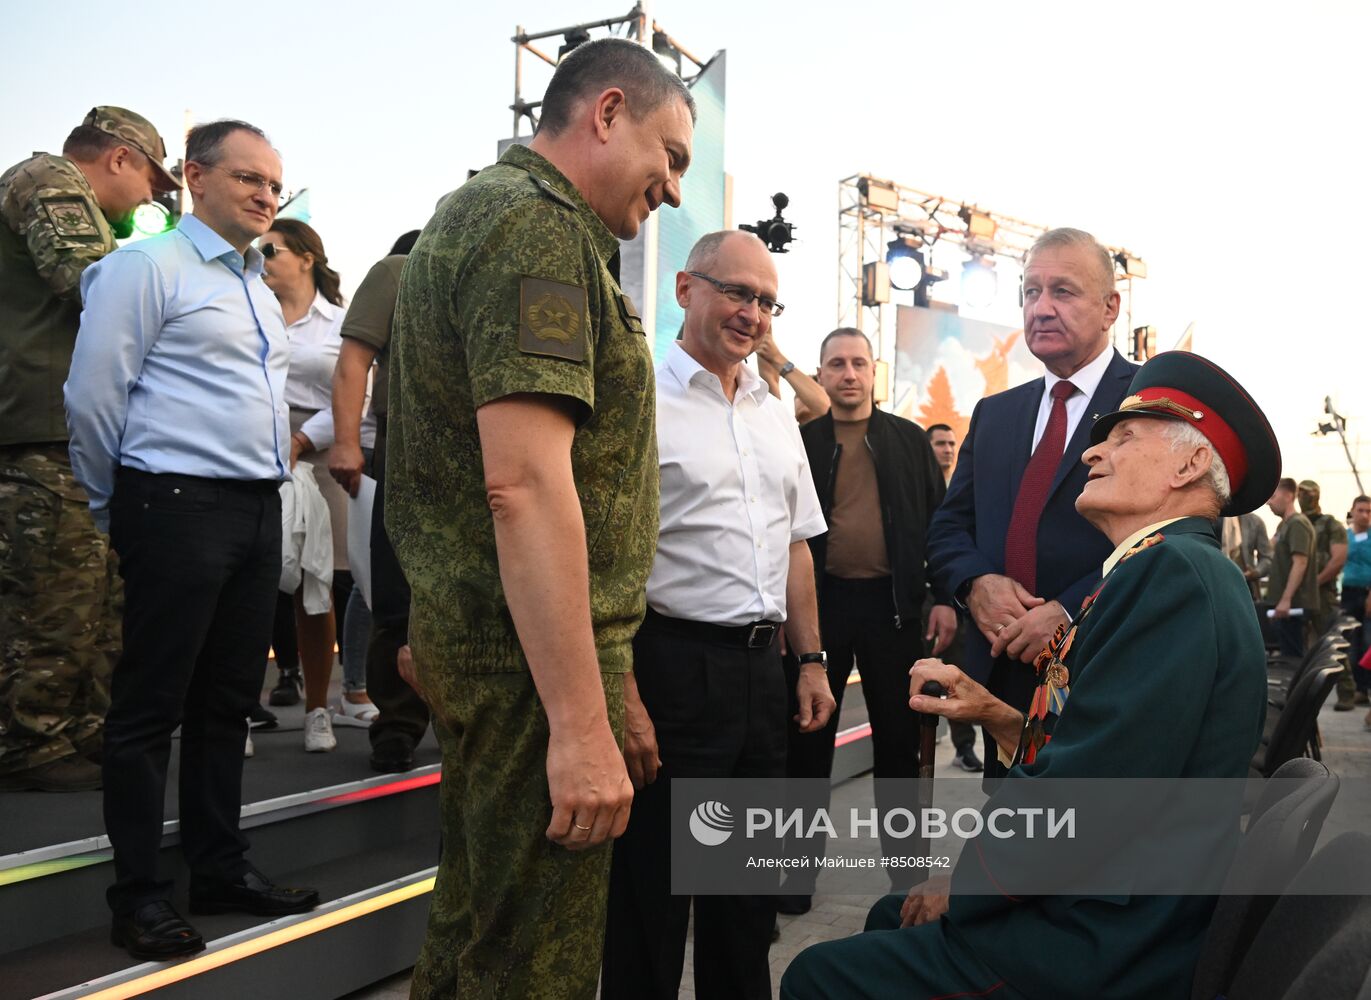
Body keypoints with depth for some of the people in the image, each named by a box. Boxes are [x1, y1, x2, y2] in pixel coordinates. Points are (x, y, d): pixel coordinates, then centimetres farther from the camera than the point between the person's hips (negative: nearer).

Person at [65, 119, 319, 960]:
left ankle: (220, 867, 24)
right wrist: (118, 509, -2)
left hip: (259, 511, 8)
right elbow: (94, 397, -9)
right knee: (151, 706, 0)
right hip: (179, 507, -8)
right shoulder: (148, 267, -6)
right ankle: (140, 894, 10)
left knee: (228, 701, 13)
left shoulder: (260, 289, 19)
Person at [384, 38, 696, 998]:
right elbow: (525, 482, -25)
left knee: (477, 919, 21)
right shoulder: (539, 227, -14)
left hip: (469, 633, 10)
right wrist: (582, 724, -25)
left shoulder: (482, 210, 19)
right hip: (538, 653, -10)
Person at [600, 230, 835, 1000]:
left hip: (764, 670, 7)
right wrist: (625, 701, -20)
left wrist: (811, 660, 13)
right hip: (675, 667, -7)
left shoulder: (777, 416, 13)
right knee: (653, 890, 6)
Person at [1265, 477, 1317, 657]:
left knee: (1292, 656, -6)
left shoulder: (1297, 524, -12)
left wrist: (1286, 599, -25)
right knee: (1288, 654, 14)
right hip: (1286, 602, 10)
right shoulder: (1284, 524, 17)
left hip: (1294, 604, -10)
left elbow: (1300, 563, -21)